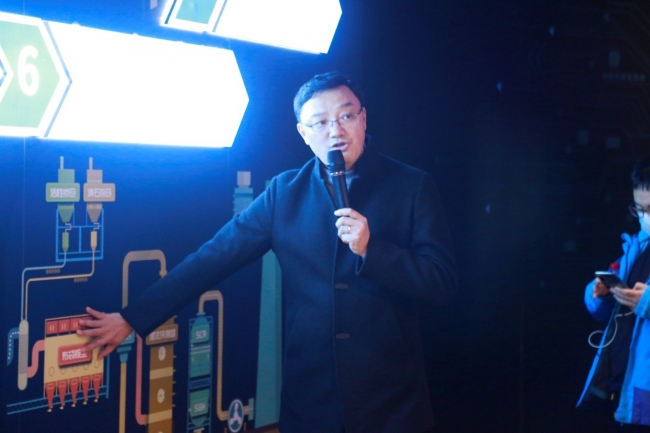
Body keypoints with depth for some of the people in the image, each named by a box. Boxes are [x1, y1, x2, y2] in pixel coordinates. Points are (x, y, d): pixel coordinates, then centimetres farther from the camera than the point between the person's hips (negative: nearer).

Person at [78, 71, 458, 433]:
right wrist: (132, 318, -2)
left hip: (392, 401, -1)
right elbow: (214, 256, 1)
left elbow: (443, 281, -6)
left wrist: (369, 249, -19)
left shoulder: (412, 187, -2)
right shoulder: (285, 192, 4)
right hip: (308, 398, 2)